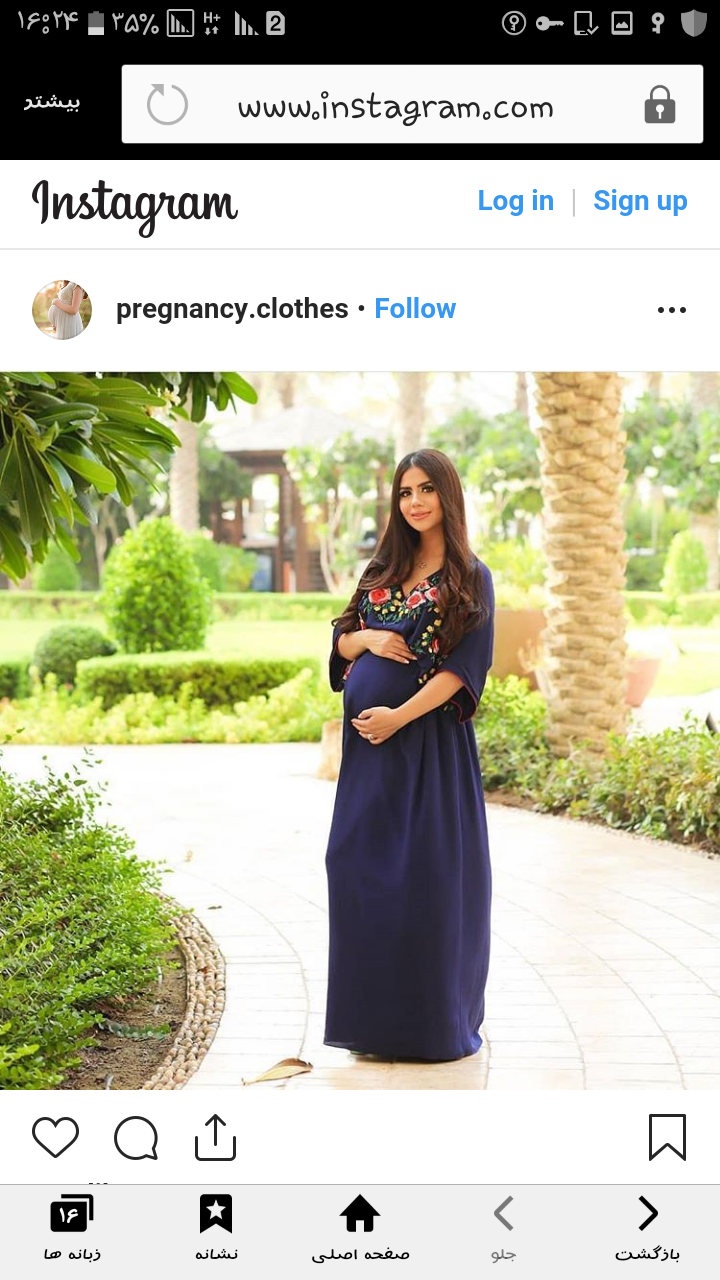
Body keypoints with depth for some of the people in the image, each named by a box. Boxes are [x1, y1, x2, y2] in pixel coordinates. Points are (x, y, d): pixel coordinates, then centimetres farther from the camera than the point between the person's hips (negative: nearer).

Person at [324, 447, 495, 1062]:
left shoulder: (470, 577, -2)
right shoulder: (383, 571, 14)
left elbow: (466, 667, -10)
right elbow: (342, 640, 17)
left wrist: (400, 715, -17)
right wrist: (368, 639, -6)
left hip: (430, 740, -5)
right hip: (369, 739, 5)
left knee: (429, 872, -3)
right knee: (361, 865, 5)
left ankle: (436, 1016, 10)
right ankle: (377, 1013, 16)